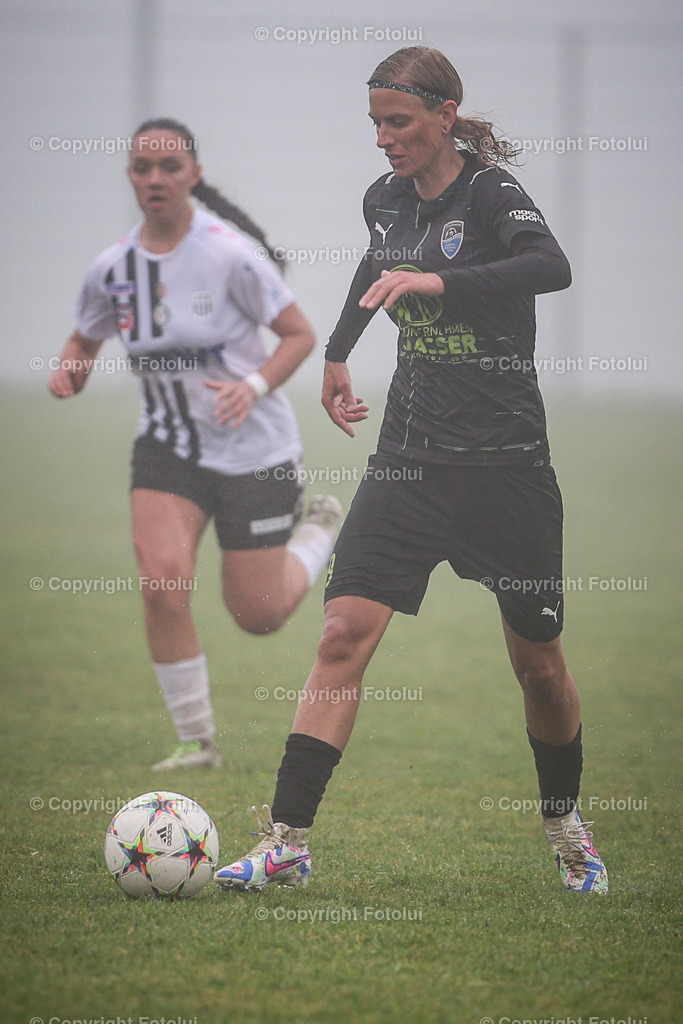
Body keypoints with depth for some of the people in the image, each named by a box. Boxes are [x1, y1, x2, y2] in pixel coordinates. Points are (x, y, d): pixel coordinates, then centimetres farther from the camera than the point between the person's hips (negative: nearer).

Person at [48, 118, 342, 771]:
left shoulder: (229, 254, -17)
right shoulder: (112, 269, -3)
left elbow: (300, 334, -10)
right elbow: (83, 341, 14)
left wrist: (254, 386, -26)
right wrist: (69, 371, -9)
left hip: (254, 448, -3)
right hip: (167, 448, 3)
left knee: (259, 616, 4)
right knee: (161, 582, -20)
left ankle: (321, 527, 37)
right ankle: (197, 741, -4)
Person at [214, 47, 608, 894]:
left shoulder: (491, 195, -12)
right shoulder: (385, 201, 7)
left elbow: (551, 267, -34)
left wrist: (436, 282, -42)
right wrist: (336, 353, 35)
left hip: (503, 459, -4)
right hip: (409, 457, 5)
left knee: (537, 660, 7)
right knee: (344, 635, -11)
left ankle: (564, 822, 32)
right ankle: (287, 841, -13)